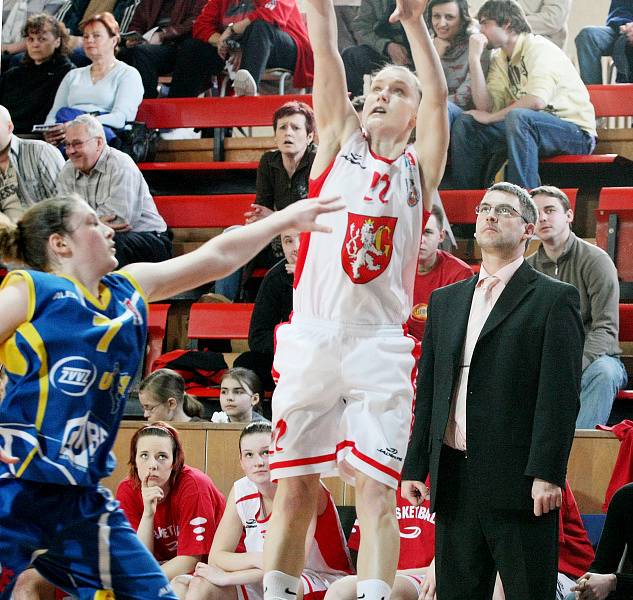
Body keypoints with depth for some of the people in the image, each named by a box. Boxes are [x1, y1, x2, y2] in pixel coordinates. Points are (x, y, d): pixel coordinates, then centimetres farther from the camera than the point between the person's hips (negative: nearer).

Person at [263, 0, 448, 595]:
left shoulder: (419, 166, 13)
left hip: (380, 345, -1)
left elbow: (437, 96, -3)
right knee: (294, 489, 1)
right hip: (311, 338, 1)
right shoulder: (339, 142, 14)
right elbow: (325, 55, 4)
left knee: (376, 492, -9)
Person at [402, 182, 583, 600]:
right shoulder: (445, 301, 18)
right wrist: (415, 468, 11)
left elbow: (561, 394, -8)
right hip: (453, 481, 6)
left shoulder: (553, 299, 0)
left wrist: (547, 474, -15)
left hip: (518, 482, -6)